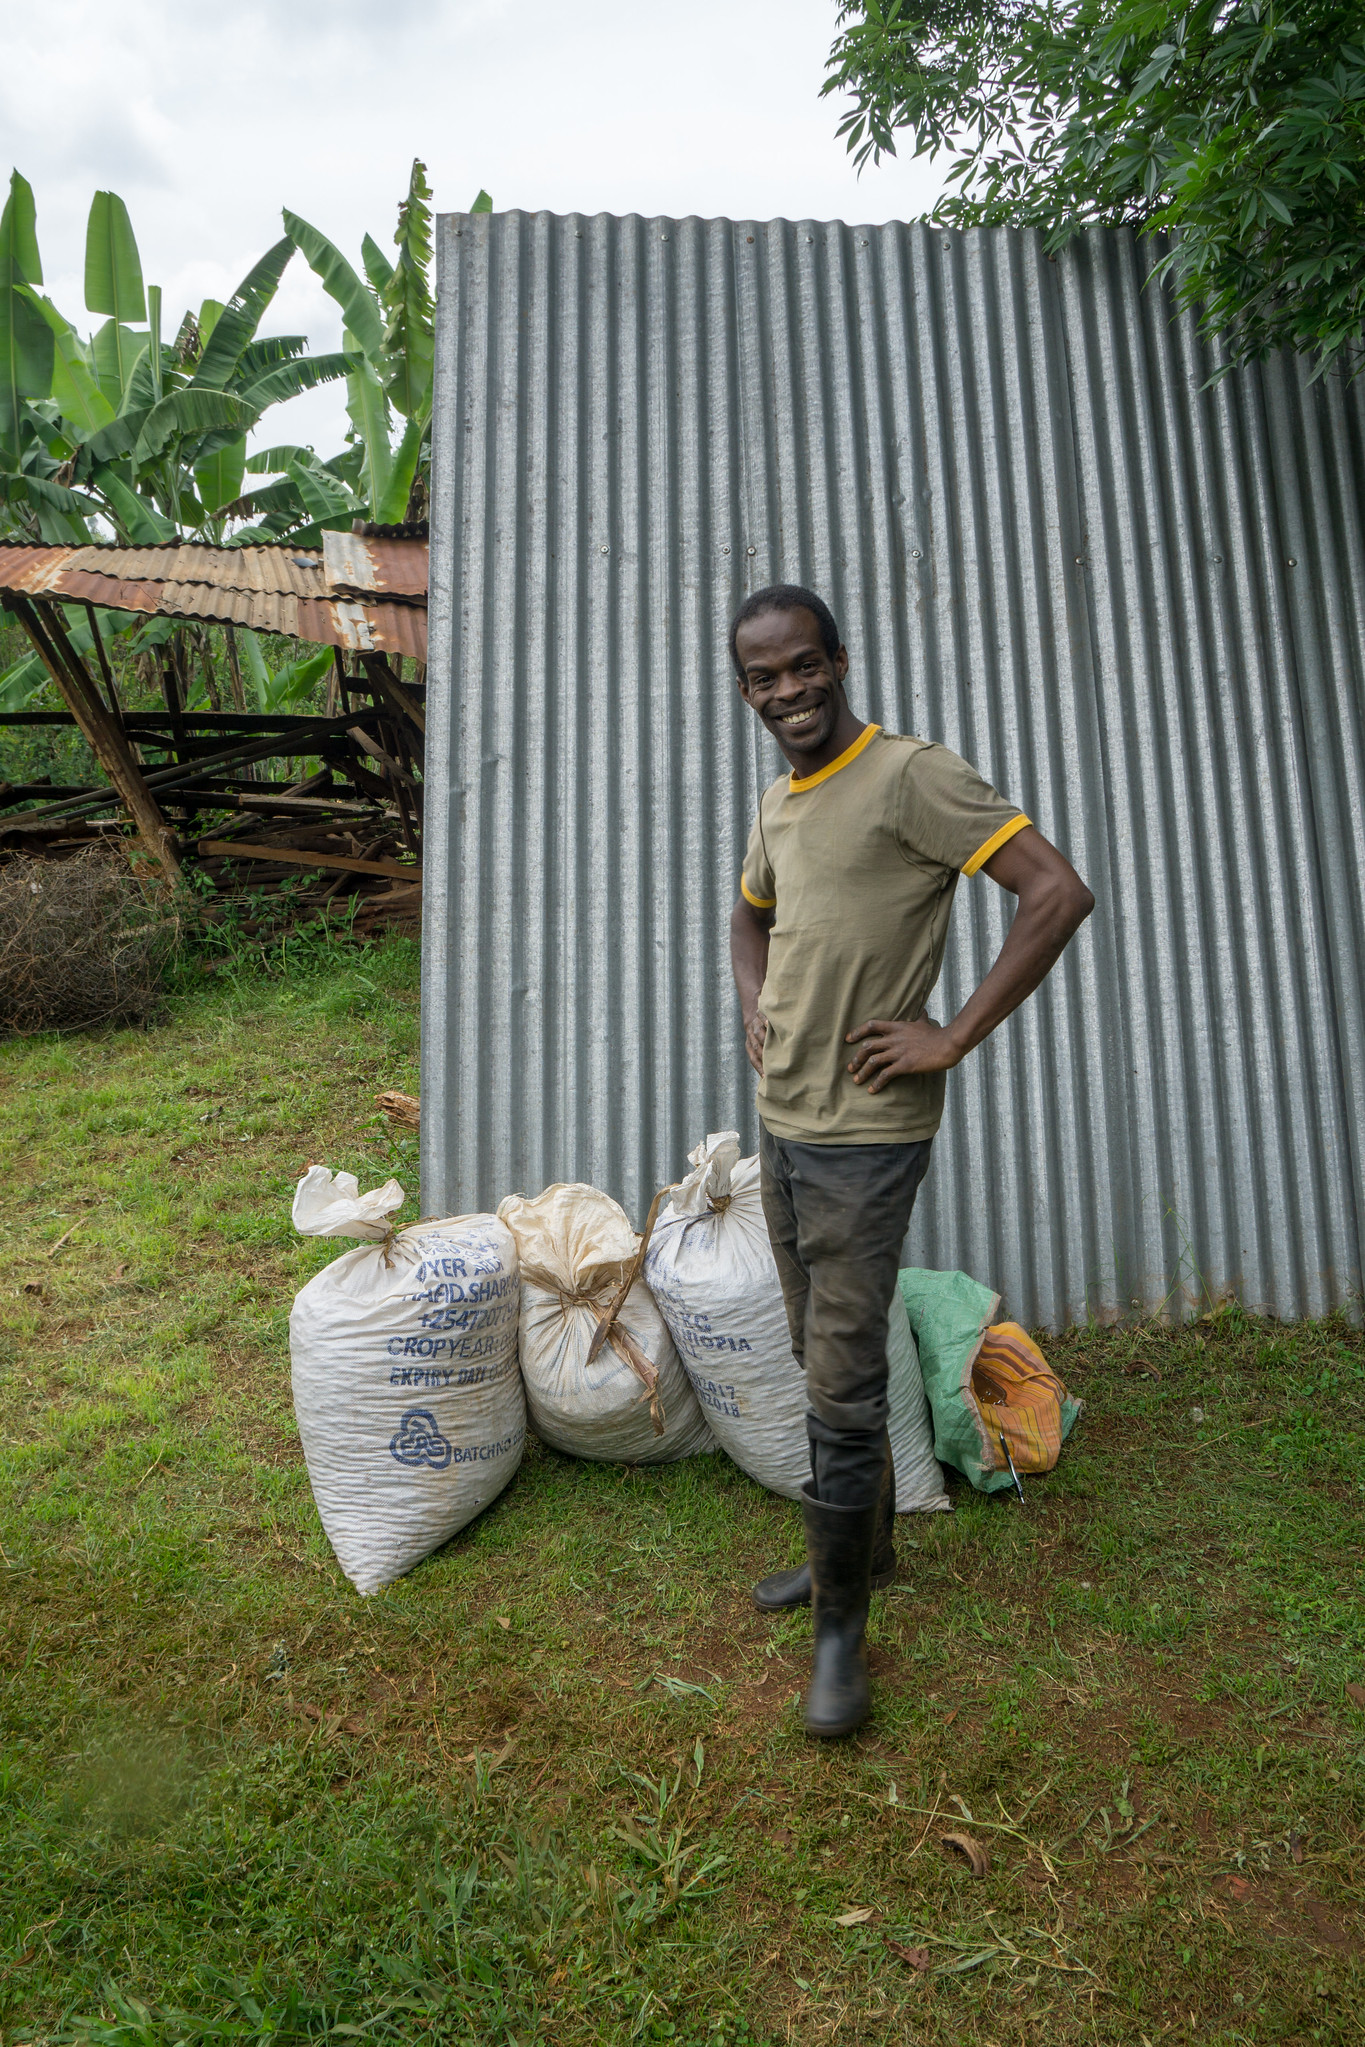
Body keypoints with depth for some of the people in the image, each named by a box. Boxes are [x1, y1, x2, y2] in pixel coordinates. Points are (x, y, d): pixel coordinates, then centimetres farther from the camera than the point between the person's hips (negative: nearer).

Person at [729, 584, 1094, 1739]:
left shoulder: (911, 778, -13)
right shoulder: (776, 806, 11)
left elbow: (1059, 895, -20)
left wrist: (954, 1040, -19)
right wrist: (755, 1004, 12)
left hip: (865, 1134, -8)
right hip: (783, 1124, 8)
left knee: (842, 1392, -1)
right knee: (824, 1364, 20)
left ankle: (842, 1624, 20)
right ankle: (863, 1548, 40)